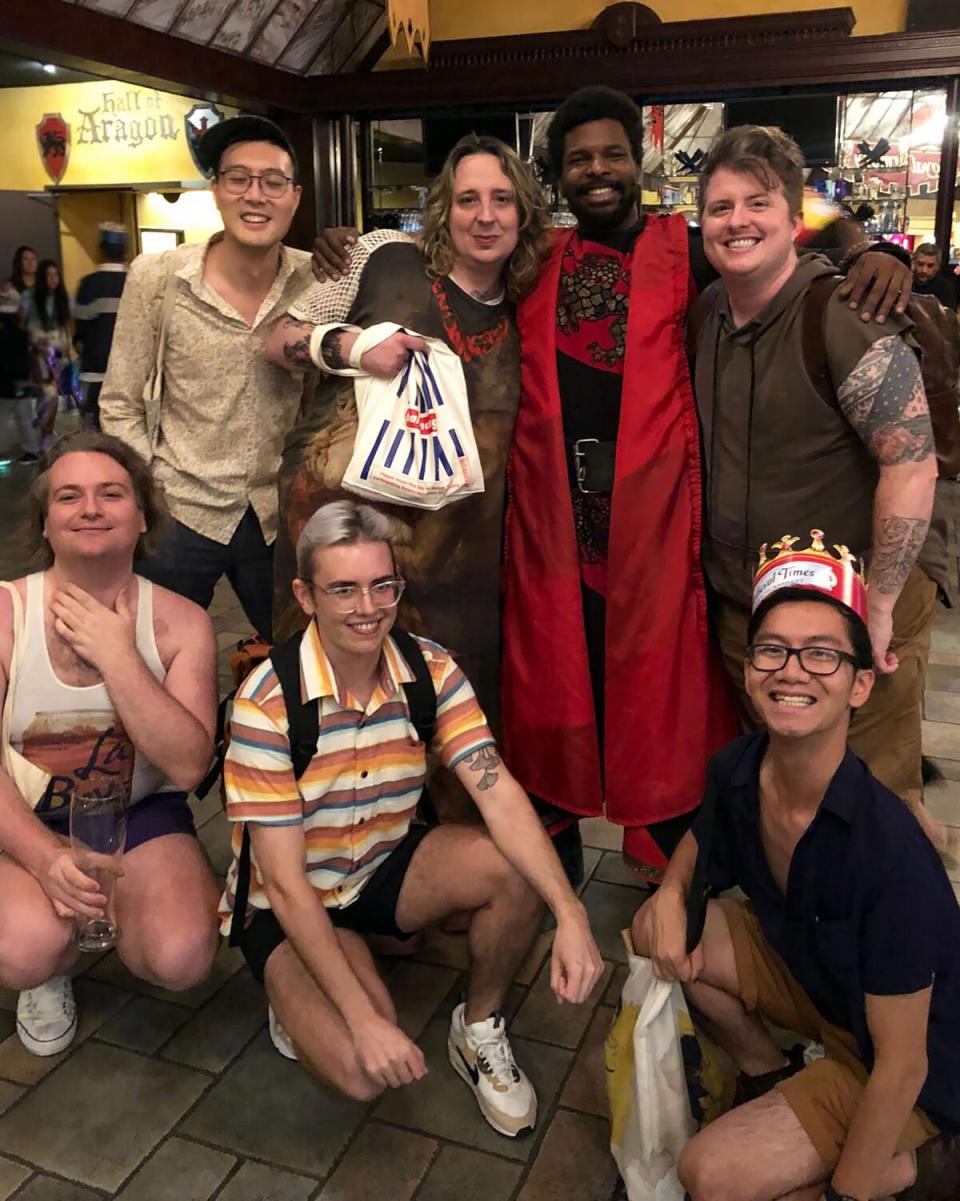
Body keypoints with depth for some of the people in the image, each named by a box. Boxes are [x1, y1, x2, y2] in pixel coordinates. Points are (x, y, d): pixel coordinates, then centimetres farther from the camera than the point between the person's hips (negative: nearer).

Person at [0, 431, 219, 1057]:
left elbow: (188, 765, -18)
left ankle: (109, 910, 14)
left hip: (140, 817, 1)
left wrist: (116, 655, -24)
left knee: (182, 957, -23)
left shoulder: (182, 623, -9)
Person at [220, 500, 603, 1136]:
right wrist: (365, 1019, -30)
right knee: (365, 1070, -26)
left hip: (389, 864, 4)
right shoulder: (267, 703, -27)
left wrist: (571, 914, -37)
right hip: (291, 903, -4)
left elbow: (499, 792, -23)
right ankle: (298, 1004, 10)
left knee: (521, 870, -24)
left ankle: (479, 1031, 4)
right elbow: (285, 883, -26)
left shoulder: (430, 670, -13)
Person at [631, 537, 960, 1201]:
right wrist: (670, 895, -14)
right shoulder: (739, 770, -16)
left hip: (900, 1067, -6)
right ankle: (769, 1074, 13)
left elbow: (901, 1065, -26)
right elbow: (700, 845, 8)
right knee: (658, 936, -7)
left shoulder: (890, 853, -35)